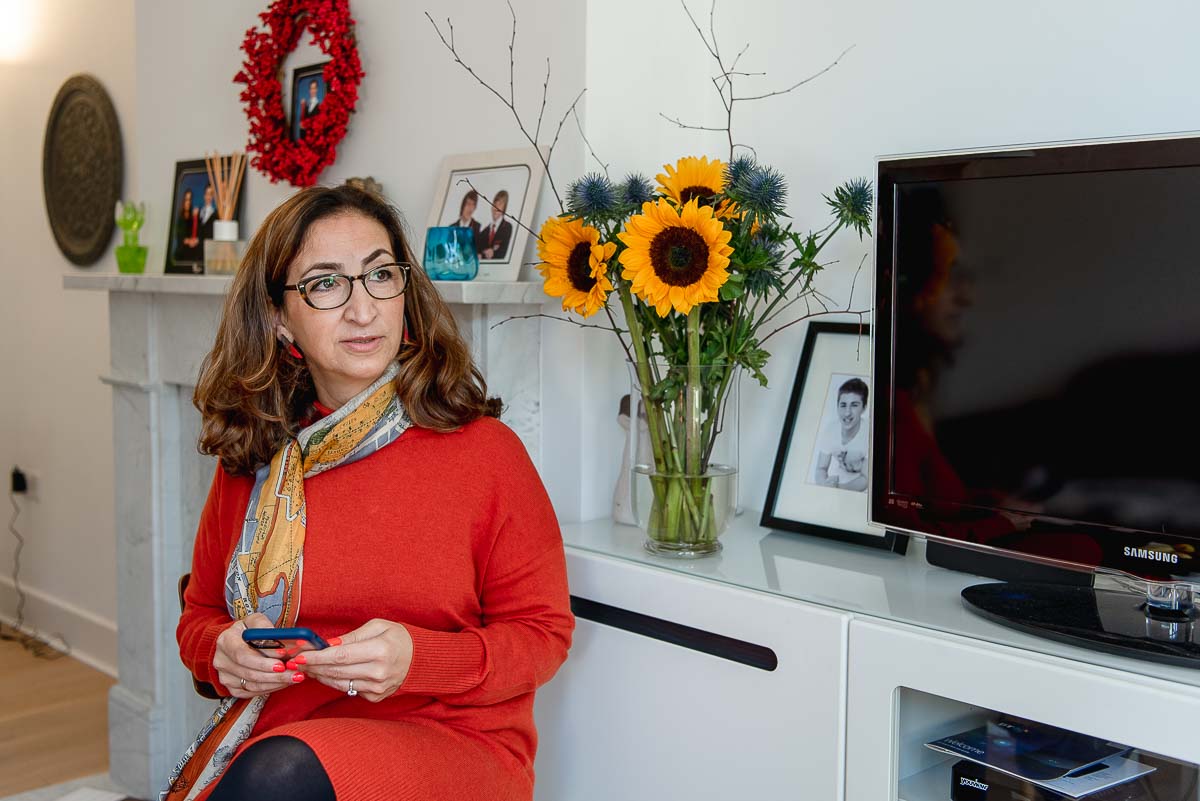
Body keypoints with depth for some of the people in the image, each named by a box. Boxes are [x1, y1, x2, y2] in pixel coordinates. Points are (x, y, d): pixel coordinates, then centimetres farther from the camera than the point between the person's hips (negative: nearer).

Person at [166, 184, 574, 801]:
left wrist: (418, 659, -19)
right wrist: (224, 651, -7)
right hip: (266, 747, 3)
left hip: (454, 745, -3)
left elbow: (542, 632, 0)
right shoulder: (250, 462, 6)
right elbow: (200, 616, 18)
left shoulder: (483, 450, -5)